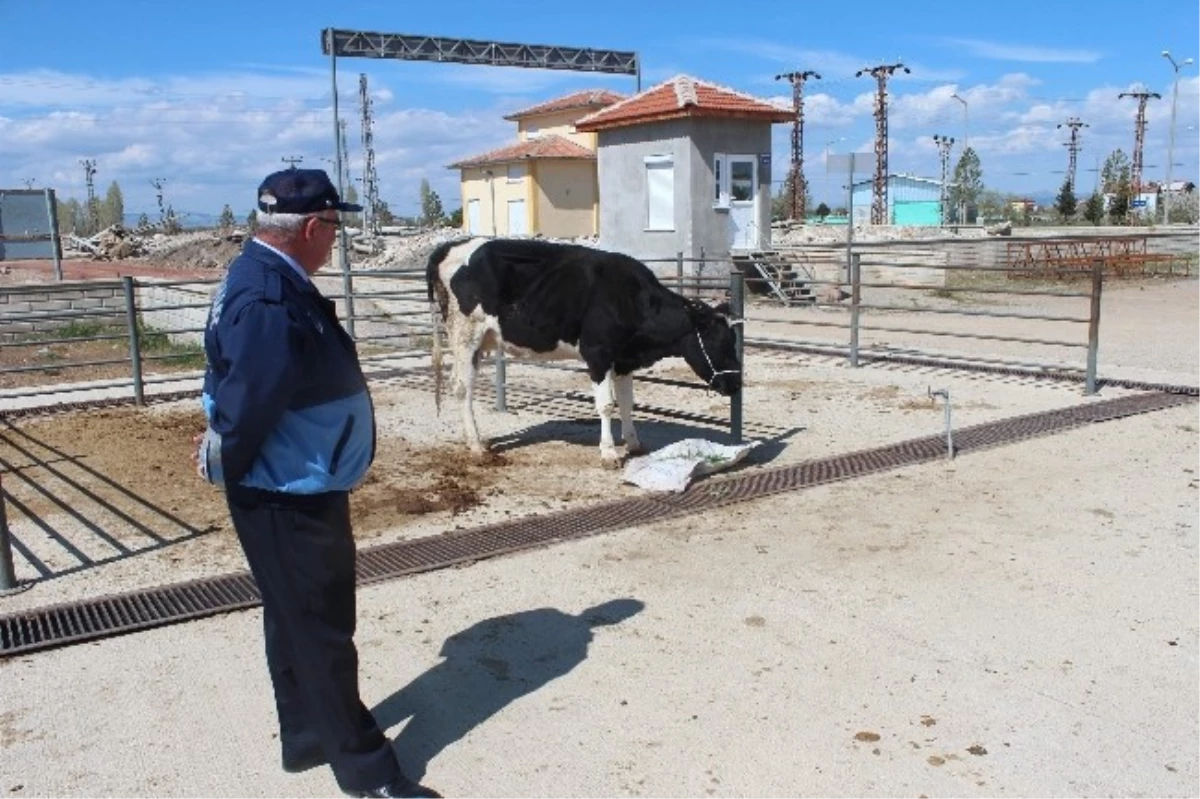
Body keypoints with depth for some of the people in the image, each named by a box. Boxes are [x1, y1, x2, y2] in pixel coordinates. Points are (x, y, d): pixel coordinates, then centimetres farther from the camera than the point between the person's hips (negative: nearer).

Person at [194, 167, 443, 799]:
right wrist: (223, 468, -8)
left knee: (300, 622, 21)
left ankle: (308, 736, 38)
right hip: (287, 498, -10)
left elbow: (242, 397, 12)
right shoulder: (268, 302, -27)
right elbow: (246, 407, -25)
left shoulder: (271, 278, 7)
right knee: (320, 630, 3)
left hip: (303, 489, 10)